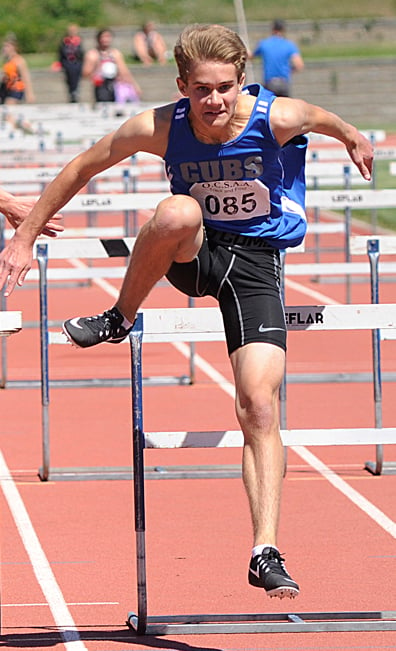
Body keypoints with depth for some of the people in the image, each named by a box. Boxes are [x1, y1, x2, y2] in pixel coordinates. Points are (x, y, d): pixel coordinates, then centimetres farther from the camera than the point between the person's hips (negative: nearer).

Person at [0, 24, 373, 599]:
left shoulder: (278, 119, -19)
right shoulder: (158, 129, -18)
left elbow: (322, 119, 5)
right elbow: (82, 168, -4)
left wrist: (354, 139, 27)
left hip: (256, 263, 0)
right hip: (192, 252, 0)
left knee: (259, 406, -14)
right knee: (176, 212, -38)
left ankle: (266, 552, -9)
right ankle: (120, 319, -12)